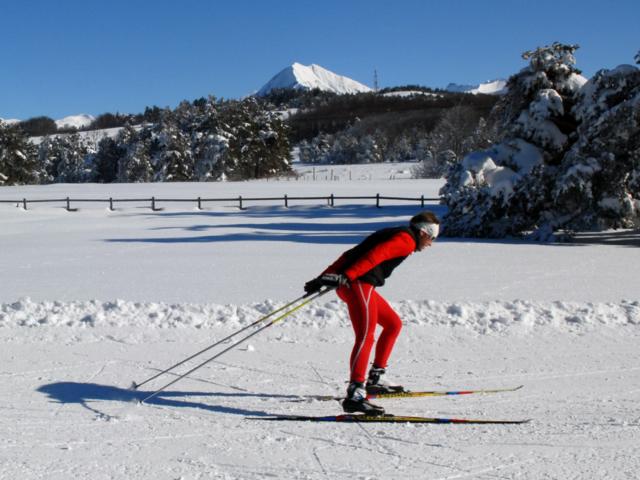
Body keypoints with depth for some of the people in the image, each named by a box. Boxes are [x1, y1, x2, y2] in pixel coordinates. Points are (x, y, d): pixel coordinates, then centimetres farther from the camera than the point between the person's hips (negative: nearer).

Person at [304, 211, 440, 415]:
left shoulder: (392, 235, 28)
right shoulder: (407, 240, -2)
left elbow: (350, 255, 23)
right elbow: (375, 256, -19)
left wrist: (325, 277, 19)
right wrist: (346, 276, -29)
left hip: (347, 283, 10)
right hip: (358, 283, -10)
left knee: (393, 323, 21)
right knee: (366, 336, -19)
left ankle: (375, 379, 26)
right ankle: (354, 396, -31)